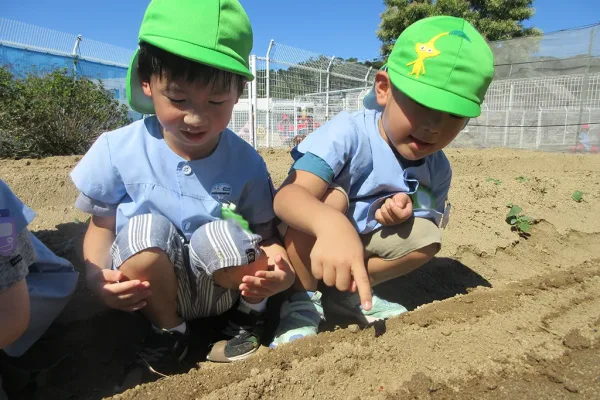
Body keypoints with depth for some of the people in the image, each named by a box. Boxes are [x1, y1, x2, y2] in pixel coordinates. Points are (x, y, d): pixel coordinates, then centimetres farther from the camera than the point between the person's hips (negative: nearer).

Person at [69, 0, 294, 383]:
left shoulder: (246, 163, -12)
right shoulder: (117, 150, -12)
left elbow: (265, 232, -6)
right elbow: (101, 225, -1)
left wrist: (279, 267, -29)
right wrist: (97, 276, -21)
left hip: (223, 288, 0)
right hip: (151, 291, 1)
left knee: (221, 235, -32)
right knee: (146, 228, -30)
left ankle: (252, 310, 3)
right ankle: (168, 333, -3)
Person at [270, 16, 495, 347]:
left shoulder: (438, 170, -10)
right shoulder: (347, 133, -30)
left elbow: (423, 234, 2)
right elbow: (288, 196, -44)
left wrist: (406, 215, -22)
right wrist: (333, 225, -66)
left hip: (363, 243, 6)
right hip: (308, 240, -5)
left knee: (427, 238, -13)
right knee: (331, 196, -34)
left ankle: (347, 294, 1)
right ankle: (302, 301, -16)